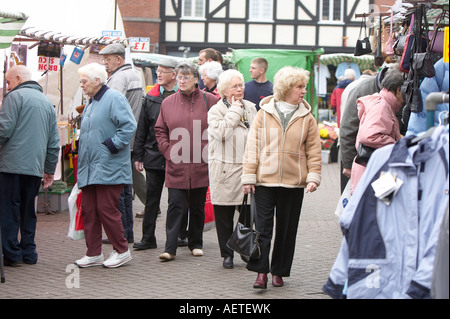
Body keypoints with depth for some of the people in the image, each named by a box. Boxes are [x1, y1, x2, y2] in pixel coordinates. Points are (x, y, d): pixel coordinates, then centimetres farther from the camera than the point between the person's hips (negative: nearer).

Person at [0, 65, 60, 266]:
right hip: (35, 167, 7)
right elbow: (54, 142, 19)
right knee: (28, 211, 13)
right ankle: (29, 252, 13)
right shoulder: (47, 102, 18)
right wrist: (50, 170, 23)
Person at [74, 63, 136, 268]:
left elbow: (129, 127, -17)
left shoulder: (114, 99, -8)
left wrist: (112, 144, -18)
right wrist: (79, 147, 16)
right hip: (89, 168, 9)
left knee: (106, 209, -7)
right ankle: (93, 254, 14)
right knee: (88, 210, 6)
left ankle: (121, 251, 5)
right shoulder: (90, 103, 20)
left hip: (108, 168, -9)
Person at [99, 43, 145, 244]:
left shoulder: (118, 78, -12)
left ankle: (121, 233, -3)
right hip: (131, 141, 9)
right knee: (126, 187, 12)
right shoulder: (134, 76, 18)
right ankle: (128, 233, 15)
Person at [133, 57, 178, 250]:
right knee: (152, 198, 6)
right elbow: (142, 129, 11)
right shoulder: (151, 98, 8)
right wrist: (138, 156, 8)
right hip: (154, 156, 3)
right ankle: (148, 237, 11)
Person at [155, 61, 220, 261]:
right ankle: (170, 248, -8)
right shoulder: (168, 103, 6)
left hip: (201, 166, 0)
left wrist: (210, 151, -3)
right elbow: (160, 130, 13)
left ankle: (196, 244, 24)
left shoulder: (209, 101, 1)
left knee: (198, 207, 11)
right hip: (176, 166, 0)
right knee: (175, 206, -6)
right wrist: (168, 151, 0)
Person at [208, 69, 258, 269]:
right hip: (225, 168, -3)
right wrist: (234, 111, -8)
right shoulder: (216, 110, 0)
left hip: (247, 168, 3)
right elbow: (220, 132, -18)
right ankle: (227, 254, 12)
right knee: (224, 214, 2)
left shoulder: (250, 108, 14)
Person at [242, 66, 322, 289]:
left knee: (287, 229, 8)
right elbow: (252, 146, 3)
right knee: (262, 227, -5)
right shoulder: (264, 114, 2)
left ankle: (279, 272, 18)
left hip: (293, 182, 2)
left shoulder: (307, 118, 6)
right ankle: (261, 271, -2)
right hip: (265, 180, -1)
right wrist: (249, 177, -1)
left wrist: (313, 177, -5)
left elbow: (313, 150, 7)